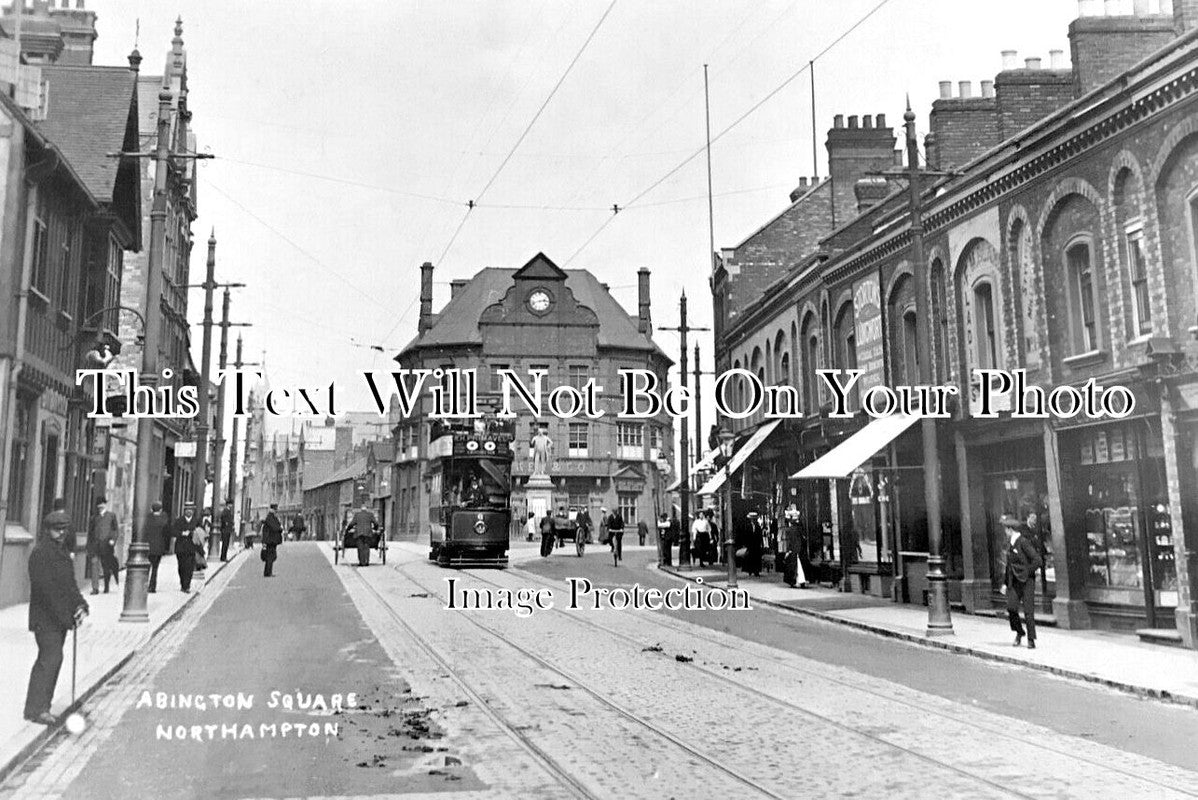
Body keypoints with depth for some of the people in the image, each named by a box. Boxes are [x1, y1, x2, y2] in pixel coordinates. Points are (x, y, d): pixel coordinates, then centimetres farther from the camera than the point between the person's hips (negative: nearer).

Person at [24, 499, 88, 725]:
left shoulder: (63, 551, 14)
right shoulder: (40, 553, -14)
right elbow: (45, 589, -20)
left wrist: (80, 605, 0)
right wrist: (67, 616, -20)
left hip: (61, 617, 9)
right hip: (46, 618, -9)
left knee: (52, 659, 12)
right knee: (51, 658, -11)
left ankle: (41, 706, 20)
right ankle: (36, 709, -5)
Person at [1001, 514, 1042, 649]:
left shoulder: (1023, 541, -14)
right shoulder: (1009, 542, 10)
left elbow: (1037, 560, -17)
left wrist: (1026, 573, -12)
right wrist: (1005, 583, 16)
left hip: (1026, 581, -6)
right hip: (1014, 581, 6)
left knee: (1028, 611, -3)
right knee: (1011, 607, -6)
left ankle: (1031, 640, 8)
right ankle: (1019, 633, 16)